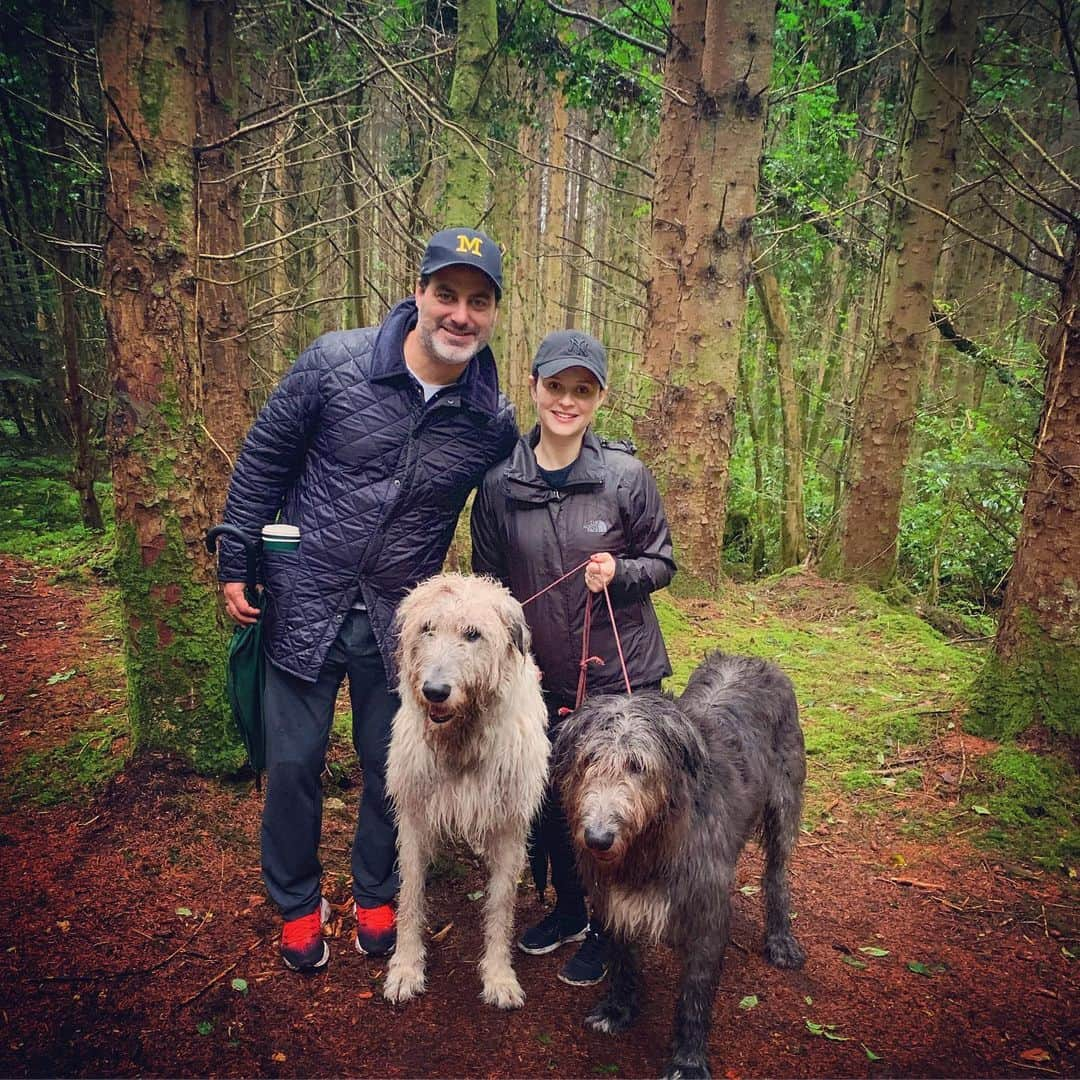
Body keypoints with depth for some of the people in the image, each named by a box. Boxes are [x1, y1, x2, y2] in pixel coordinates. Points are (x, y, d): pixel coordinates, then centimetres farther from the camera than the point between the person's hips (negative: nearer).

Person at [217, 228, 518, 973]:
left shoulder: (493, 421, -8)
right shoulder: (334, 364, -13)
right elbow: (264, 459, -4)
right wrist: (236, 564, -3)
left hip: (400, 623, 1)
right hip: (303, 605, -1)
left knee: (392, 769, 14)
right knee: (294, 763, 11)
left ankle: (377, 896, 40)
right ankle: (298, 904, 36)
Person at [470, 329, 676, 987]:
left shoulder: (627, 475, -10)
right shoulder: (500, 484, -3)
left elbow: (662, 561, 0)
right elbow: (488, 582, 7)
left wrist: (620, 573, -20)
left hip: (621, 673, -2)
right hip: (540, 679, 3)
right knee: (547, 801, 16)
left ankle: (606, 932, 33)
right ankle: (568, 908, 43)